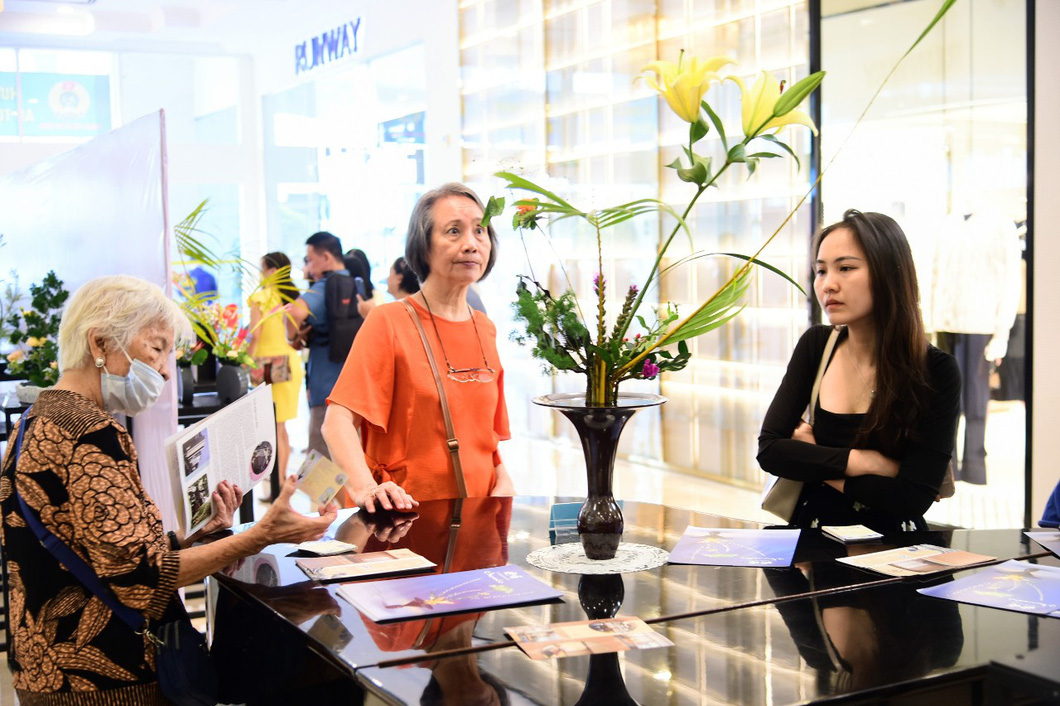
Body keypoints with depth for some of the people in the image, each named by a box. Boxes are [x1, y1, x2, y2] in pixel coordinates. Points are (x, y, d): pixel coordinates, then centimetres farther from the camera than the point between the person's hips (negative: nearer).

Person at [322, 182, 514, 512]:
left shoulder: (485, 329, 15)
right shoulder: (388, 322, -4)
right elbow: (338, 421, -13)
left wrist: (502, 477, 5)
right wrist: (364, 487, -30)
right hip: (405, 516, -5)